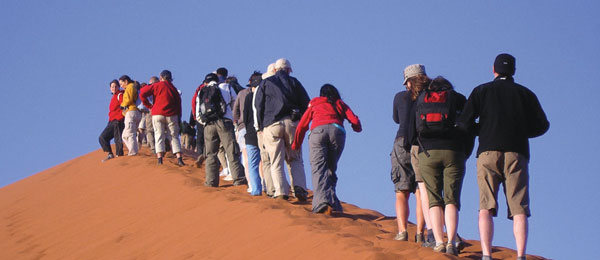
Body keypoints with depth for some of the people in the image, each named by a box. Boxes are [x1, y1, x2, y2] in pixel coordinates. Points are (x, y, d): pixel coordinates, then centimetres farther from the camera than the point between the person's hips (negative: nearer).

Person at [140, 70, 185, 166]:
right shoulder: (173, 88, 10)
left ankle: (159, 158, -14)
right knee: (174, 136, 4)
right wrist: (179, 118, 13)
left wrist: (149, 105, 6)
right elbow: (178, 103, 9)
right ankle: (179, 158, -7)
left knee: (159, 136, -1)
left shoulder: (156, 86, 3)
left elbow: (143, 93, -5)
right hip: (171, 115, 2)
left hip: (157, 114, -2)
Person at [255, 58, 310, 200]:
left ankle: (281, 191, -12)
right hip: (292, 123, 1)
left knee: (276, 162, 1)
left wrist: (261, 127, 9)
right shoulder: (294, 82, 13)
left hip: (271, 125, -1)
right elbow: (306, 104, 8)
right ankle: (299, 187, -7)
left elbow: (259, 105, 6)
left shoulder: (266, 83, 12)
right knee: (295, 160, 11)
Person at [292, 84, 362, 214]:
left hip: (317, 131, -1)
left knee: (318, 169, -14)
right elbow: (355, 121, 17)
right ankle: (332, 202, -3)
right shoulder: (340, 104, 31)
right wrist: (357, 128, 40)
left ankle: (322, 203, -34)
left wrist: (295, 146, 39)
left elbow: (302, 126, 28)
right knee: (331, 168, 13)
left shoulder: (314, 104, 32)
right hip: (337, 131, 1)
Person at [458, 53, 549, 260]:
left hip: (488, 152, -1)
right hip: (517, 154, 1)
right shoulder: (525, 94, 16)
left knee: (486, 207, -3)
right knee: (519, 209, -4)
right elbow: (542, 125, 11)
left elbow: (464, 123, 4)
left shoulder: (481, 91, 12)